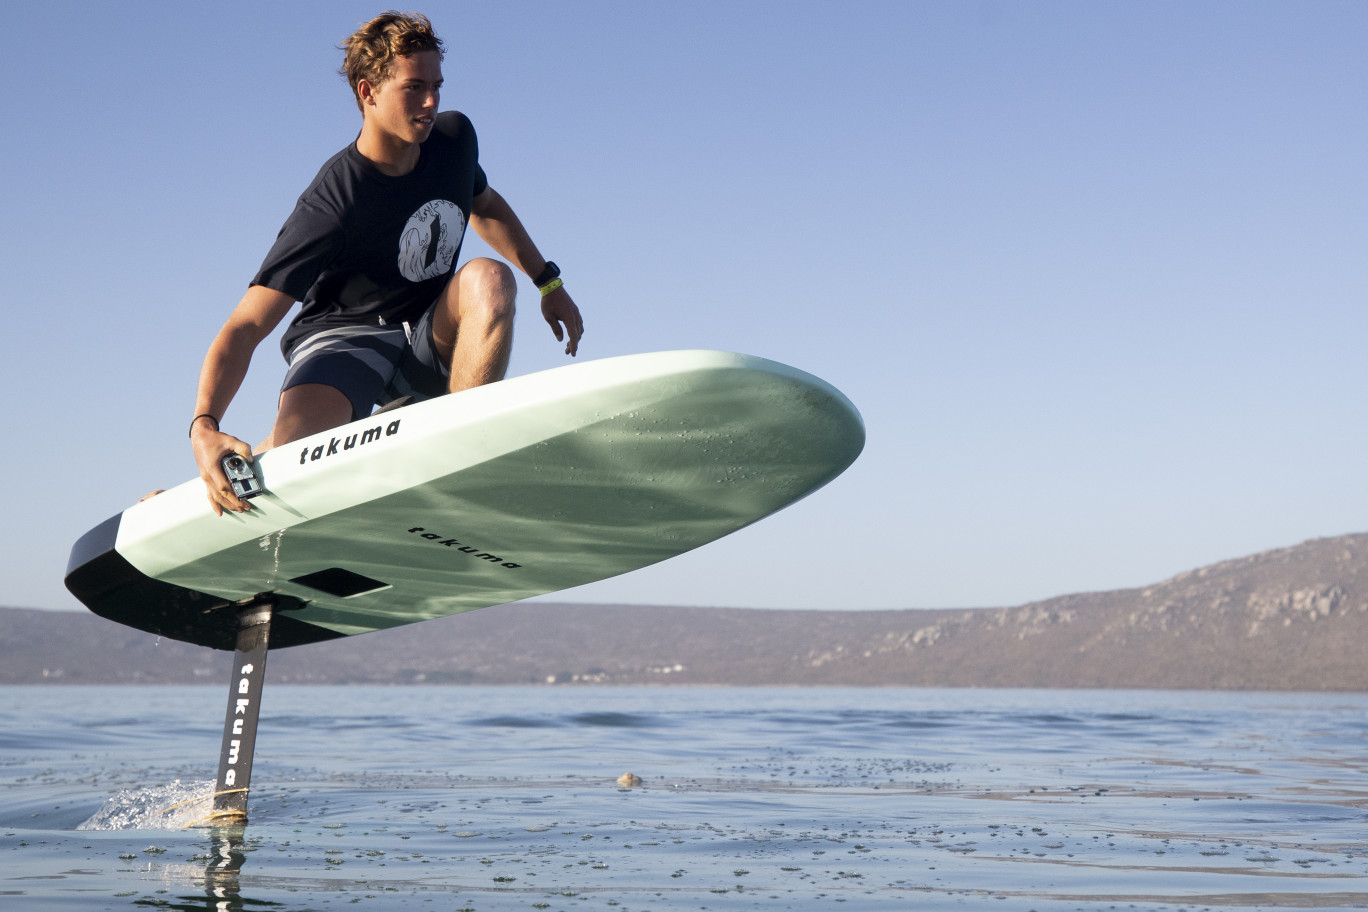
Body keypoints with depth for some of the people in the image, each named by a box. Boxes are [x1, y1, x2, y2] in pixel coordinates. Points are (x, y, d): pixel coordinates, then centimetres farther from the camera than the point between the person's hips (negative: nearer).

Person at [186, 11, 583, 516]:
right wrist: (204, 428, -43)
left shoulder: (454, 138, -5)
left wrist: (548, 283, 16)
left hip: (434, 341, 5)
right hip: (345, 341, -5)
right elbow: (246, 326, -28)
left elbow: (485, 205, 21)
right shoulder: (331, 205, -24)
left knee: (489, 276, -28)